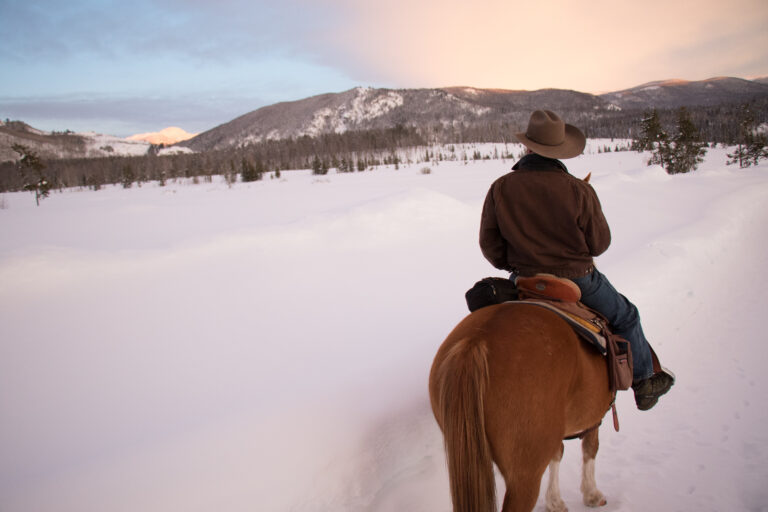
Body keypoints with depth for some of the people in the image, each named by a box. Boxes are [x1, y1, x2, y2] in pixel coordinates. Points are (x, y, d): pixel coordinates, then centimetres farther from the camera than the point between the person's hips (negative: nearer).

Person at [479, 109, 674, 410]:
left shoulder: (500, 188, -13)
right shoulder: (579, 191, -18)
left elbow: (489, 244, -5)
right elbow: (600, 243, -7)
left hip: (524, 281, 2)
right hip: (578, 280, -2)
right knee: (625, 317, 23)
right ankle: (644, 382, 36)